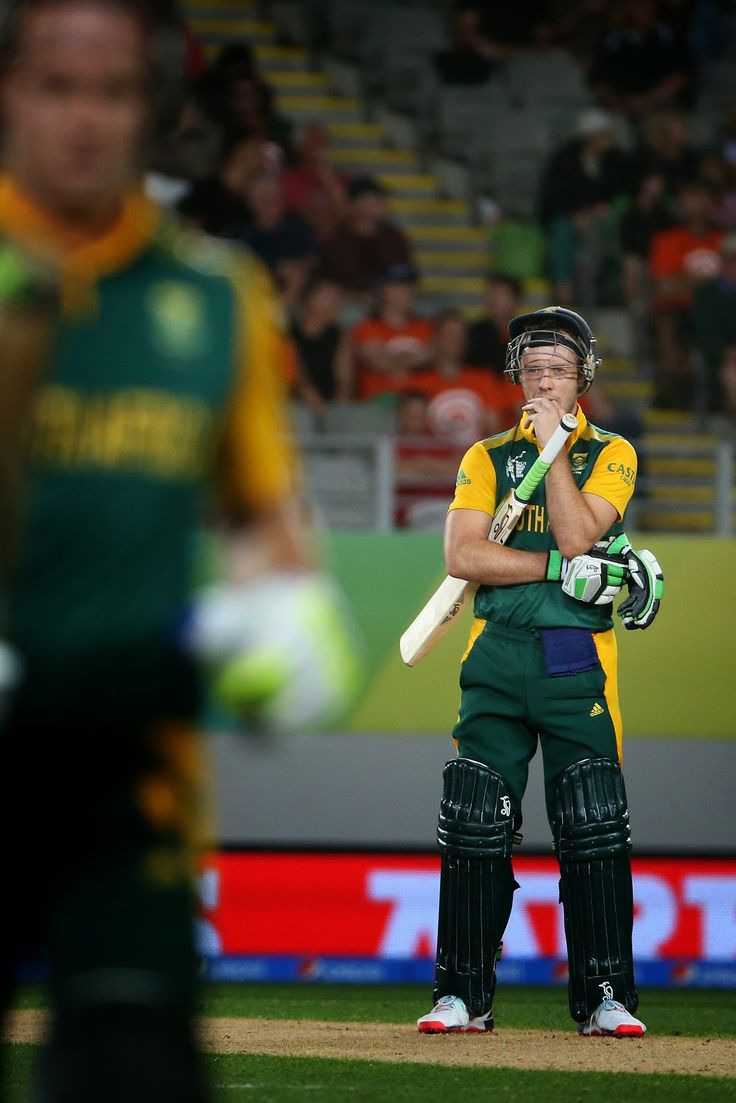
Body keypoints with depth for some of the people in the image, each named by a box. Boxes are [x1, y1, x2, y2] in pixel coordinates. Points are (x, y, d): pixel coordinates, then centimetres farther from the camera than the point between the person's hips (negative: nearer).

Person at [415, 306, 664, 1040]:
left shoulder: (610, 455, 8)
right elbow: (461, 555, -3)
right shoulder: (486, 457, 13)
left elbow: (576, 534, -10)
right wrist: (567, 569, -11)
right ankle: (463, 996, 2)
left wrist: (553, 445, -7)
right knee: (474, 825, -3)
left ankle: (605, 996, -4)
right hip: (497, 657, 2)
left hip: (578, 660, -2)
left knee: (593, 827, -8)